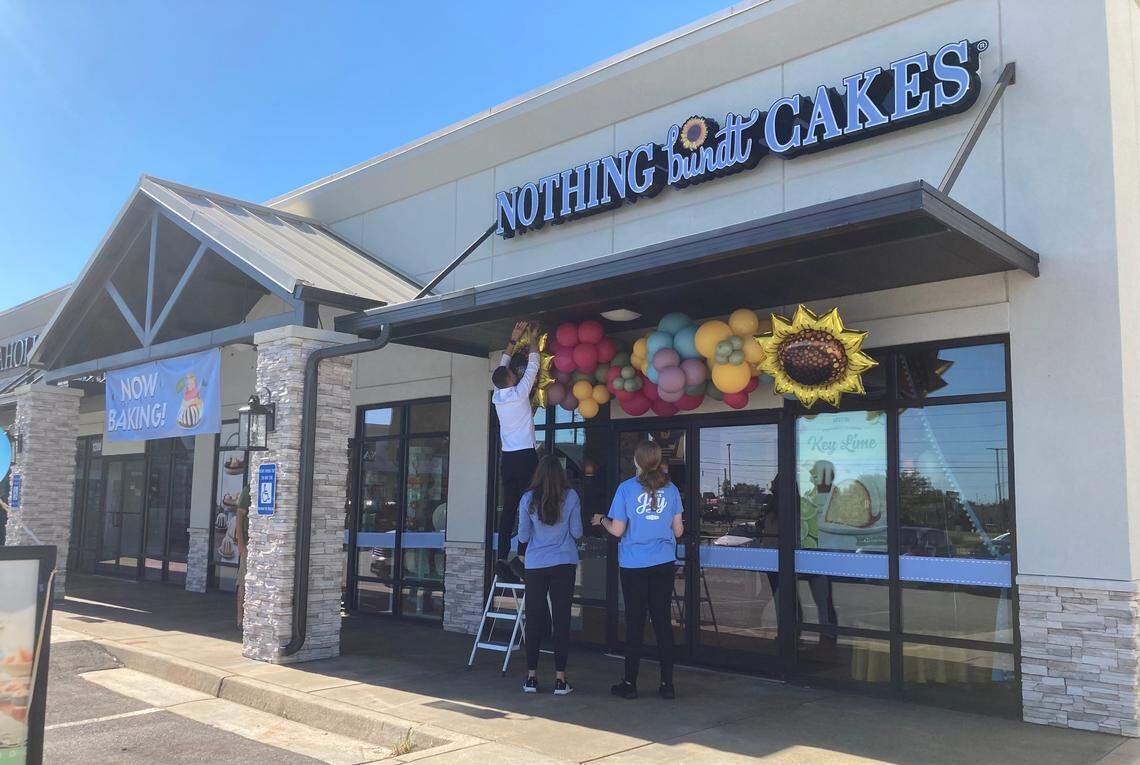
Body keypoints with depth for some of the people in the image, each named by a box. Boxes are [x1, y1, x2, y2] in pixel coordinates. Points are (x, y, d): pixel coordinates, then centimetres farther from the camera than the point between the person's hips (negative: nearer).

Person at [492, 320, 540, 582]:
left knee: (508, 509, 5)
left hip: (507, 459, 6)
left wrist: (514, 339, 26)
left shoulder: (496, 397, 9)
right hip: (526, 456, -6)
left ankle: (502, 559, 0)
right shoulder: (519, 393, -5)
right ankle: (521, 557, -18)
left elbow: (502, 365, 21)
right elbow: (532, 366, 6)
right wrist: (532, 339, 18)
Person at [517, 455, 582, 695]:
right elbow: (577, 533, 1)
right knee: (561, 619, 4)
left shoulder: (528, 499, -4)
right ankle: (560, 678, 5)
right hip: (564, 563, 0)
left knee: (534, 619, 8)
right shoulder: (571, 497, -4)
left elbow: (523, 537, 1)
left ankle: (531, 676, 12)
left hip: (535, 565, 1)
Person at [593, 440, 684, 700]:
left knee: (635, 622, 5)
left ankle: (630, 683, 12)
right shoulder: (671, 489, 2)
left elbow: (617, 530, -8)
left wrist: (602, 520, 12)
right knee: (662, 620, 9)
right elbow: (678, 531, 6)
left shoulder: (627, 488, -8)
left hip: (634, 565, -3)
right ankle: (667, 683, 12)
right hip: (664, 563, 3)